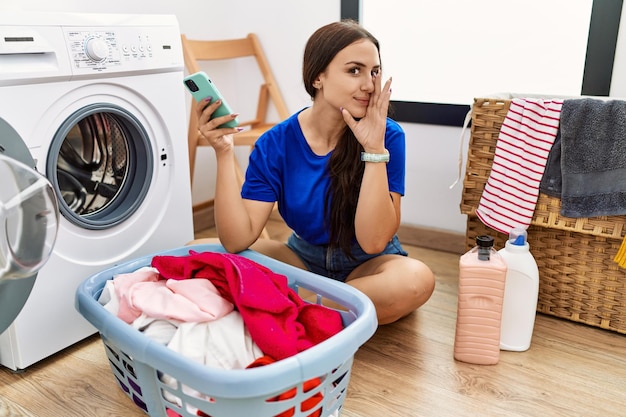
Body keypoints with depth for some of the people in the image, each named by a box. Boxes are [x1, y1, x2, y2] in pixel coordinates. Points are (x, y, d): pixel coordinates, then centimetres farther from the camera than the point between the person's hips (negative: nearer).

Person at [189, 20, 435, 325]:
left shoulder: (388, 135, -17)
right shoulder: (276, 143, -13)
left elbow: (373, 242, -24)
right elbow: (237, 240, -19)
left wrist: (374, 149, -31)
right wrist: (224, 153, -28)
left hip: (367, 265, -1)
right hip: (303, 257, 2)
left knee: (416, 279, -35)